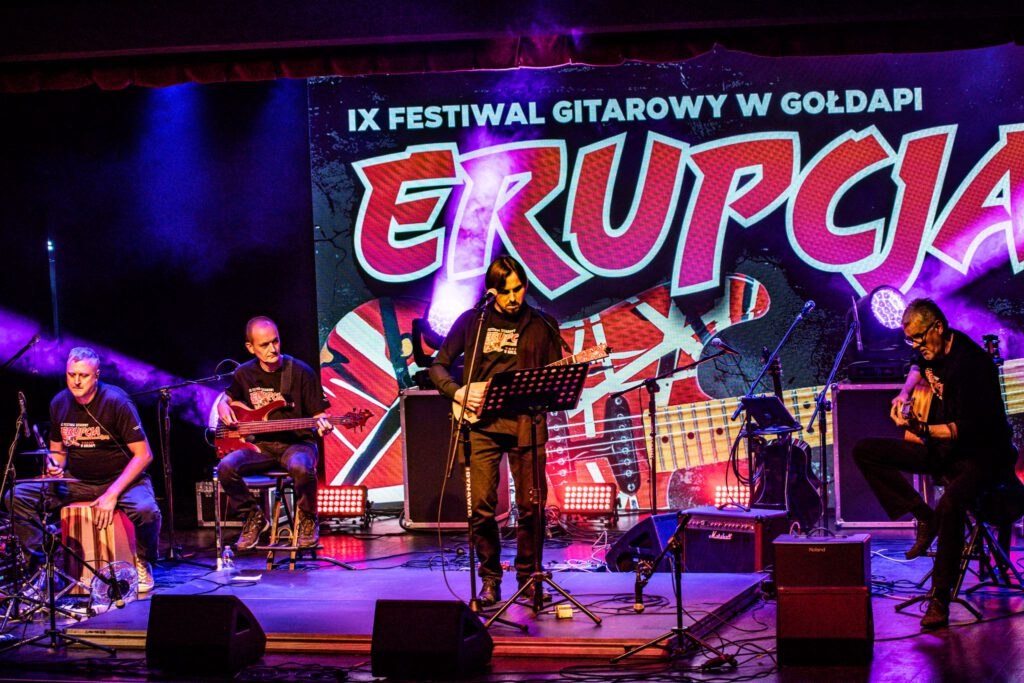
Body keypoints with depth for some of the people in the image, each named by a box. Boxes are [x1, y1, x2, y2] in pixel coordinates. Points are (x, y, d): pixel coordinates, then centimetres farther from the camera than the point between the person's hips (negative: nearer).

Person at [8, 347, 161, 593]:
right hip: (76, 481, 4)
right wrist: (55, 466, -12)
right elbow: (57, 450, 13)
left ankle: (143, 563, -4)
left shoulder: (116, 401, -17)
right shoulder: (59, 403, -2)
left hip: (121, 478, -4)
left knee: (146, 511, -36)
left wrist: (112, 494, -24)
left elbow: (143, 455, -17)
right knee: (17, 496, -14)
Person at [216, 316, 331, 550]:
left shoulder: (301, 372, -6)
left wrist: (322, 424, -25)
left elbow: (317, 413, -2)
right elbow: (227, 398, 26)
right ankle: (254, 516, 0)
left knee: (301, 467, -39)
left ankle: (307, 519, -8)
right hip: (260, 445, 3)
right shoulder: (244, 374, 5)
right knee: (226, 467, -26)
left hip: (297, 442, -3)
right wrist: (224, 409, 3)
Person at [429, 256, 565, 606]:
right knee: (481, 506, -4)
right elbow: (438, 364, 11)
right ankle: (490, 580, 10)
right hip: (482, 423, 0)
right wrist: (457, 392, -6)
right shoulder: (472, 321, 8)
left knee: (531, 506, -2)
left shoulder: (542, 325, 9)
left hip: (526, 422, 0)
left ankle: (528, 577, 13)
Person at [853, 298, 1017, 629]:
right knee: (865, 451, 0)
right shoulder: (931, 350, 4)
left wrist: (925, 430, -35)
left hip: (981, 455, -9)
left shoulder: (970, 361, -22)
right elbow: (918, 367, 32)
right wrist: (905, 393, 14)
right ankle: (924, 518, -1)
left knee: (950, 503, -39)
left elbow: (971, 427, -27)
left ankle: (940, 600, -29)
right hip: (943, 449, 9)